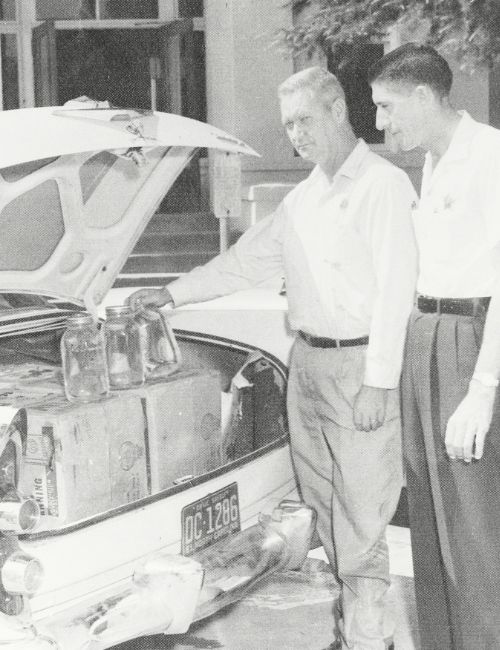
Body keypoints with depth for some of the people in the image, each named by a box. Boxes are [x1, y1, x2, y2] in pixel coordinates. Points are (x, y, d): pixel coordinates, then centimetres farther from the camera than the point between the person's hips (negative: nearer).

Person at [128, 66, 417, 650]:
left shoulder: (383, 185, -8)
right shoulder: (302, 198, 15)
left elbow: (394, 289, -14)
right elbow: (245, 260, 23)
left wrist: (377, 381, -17)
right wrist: (172, 294, 19)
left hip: (360, 366, -8)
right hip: (306, 361, 8)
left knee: (362, 511, -5)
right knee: (322, 504, 12)